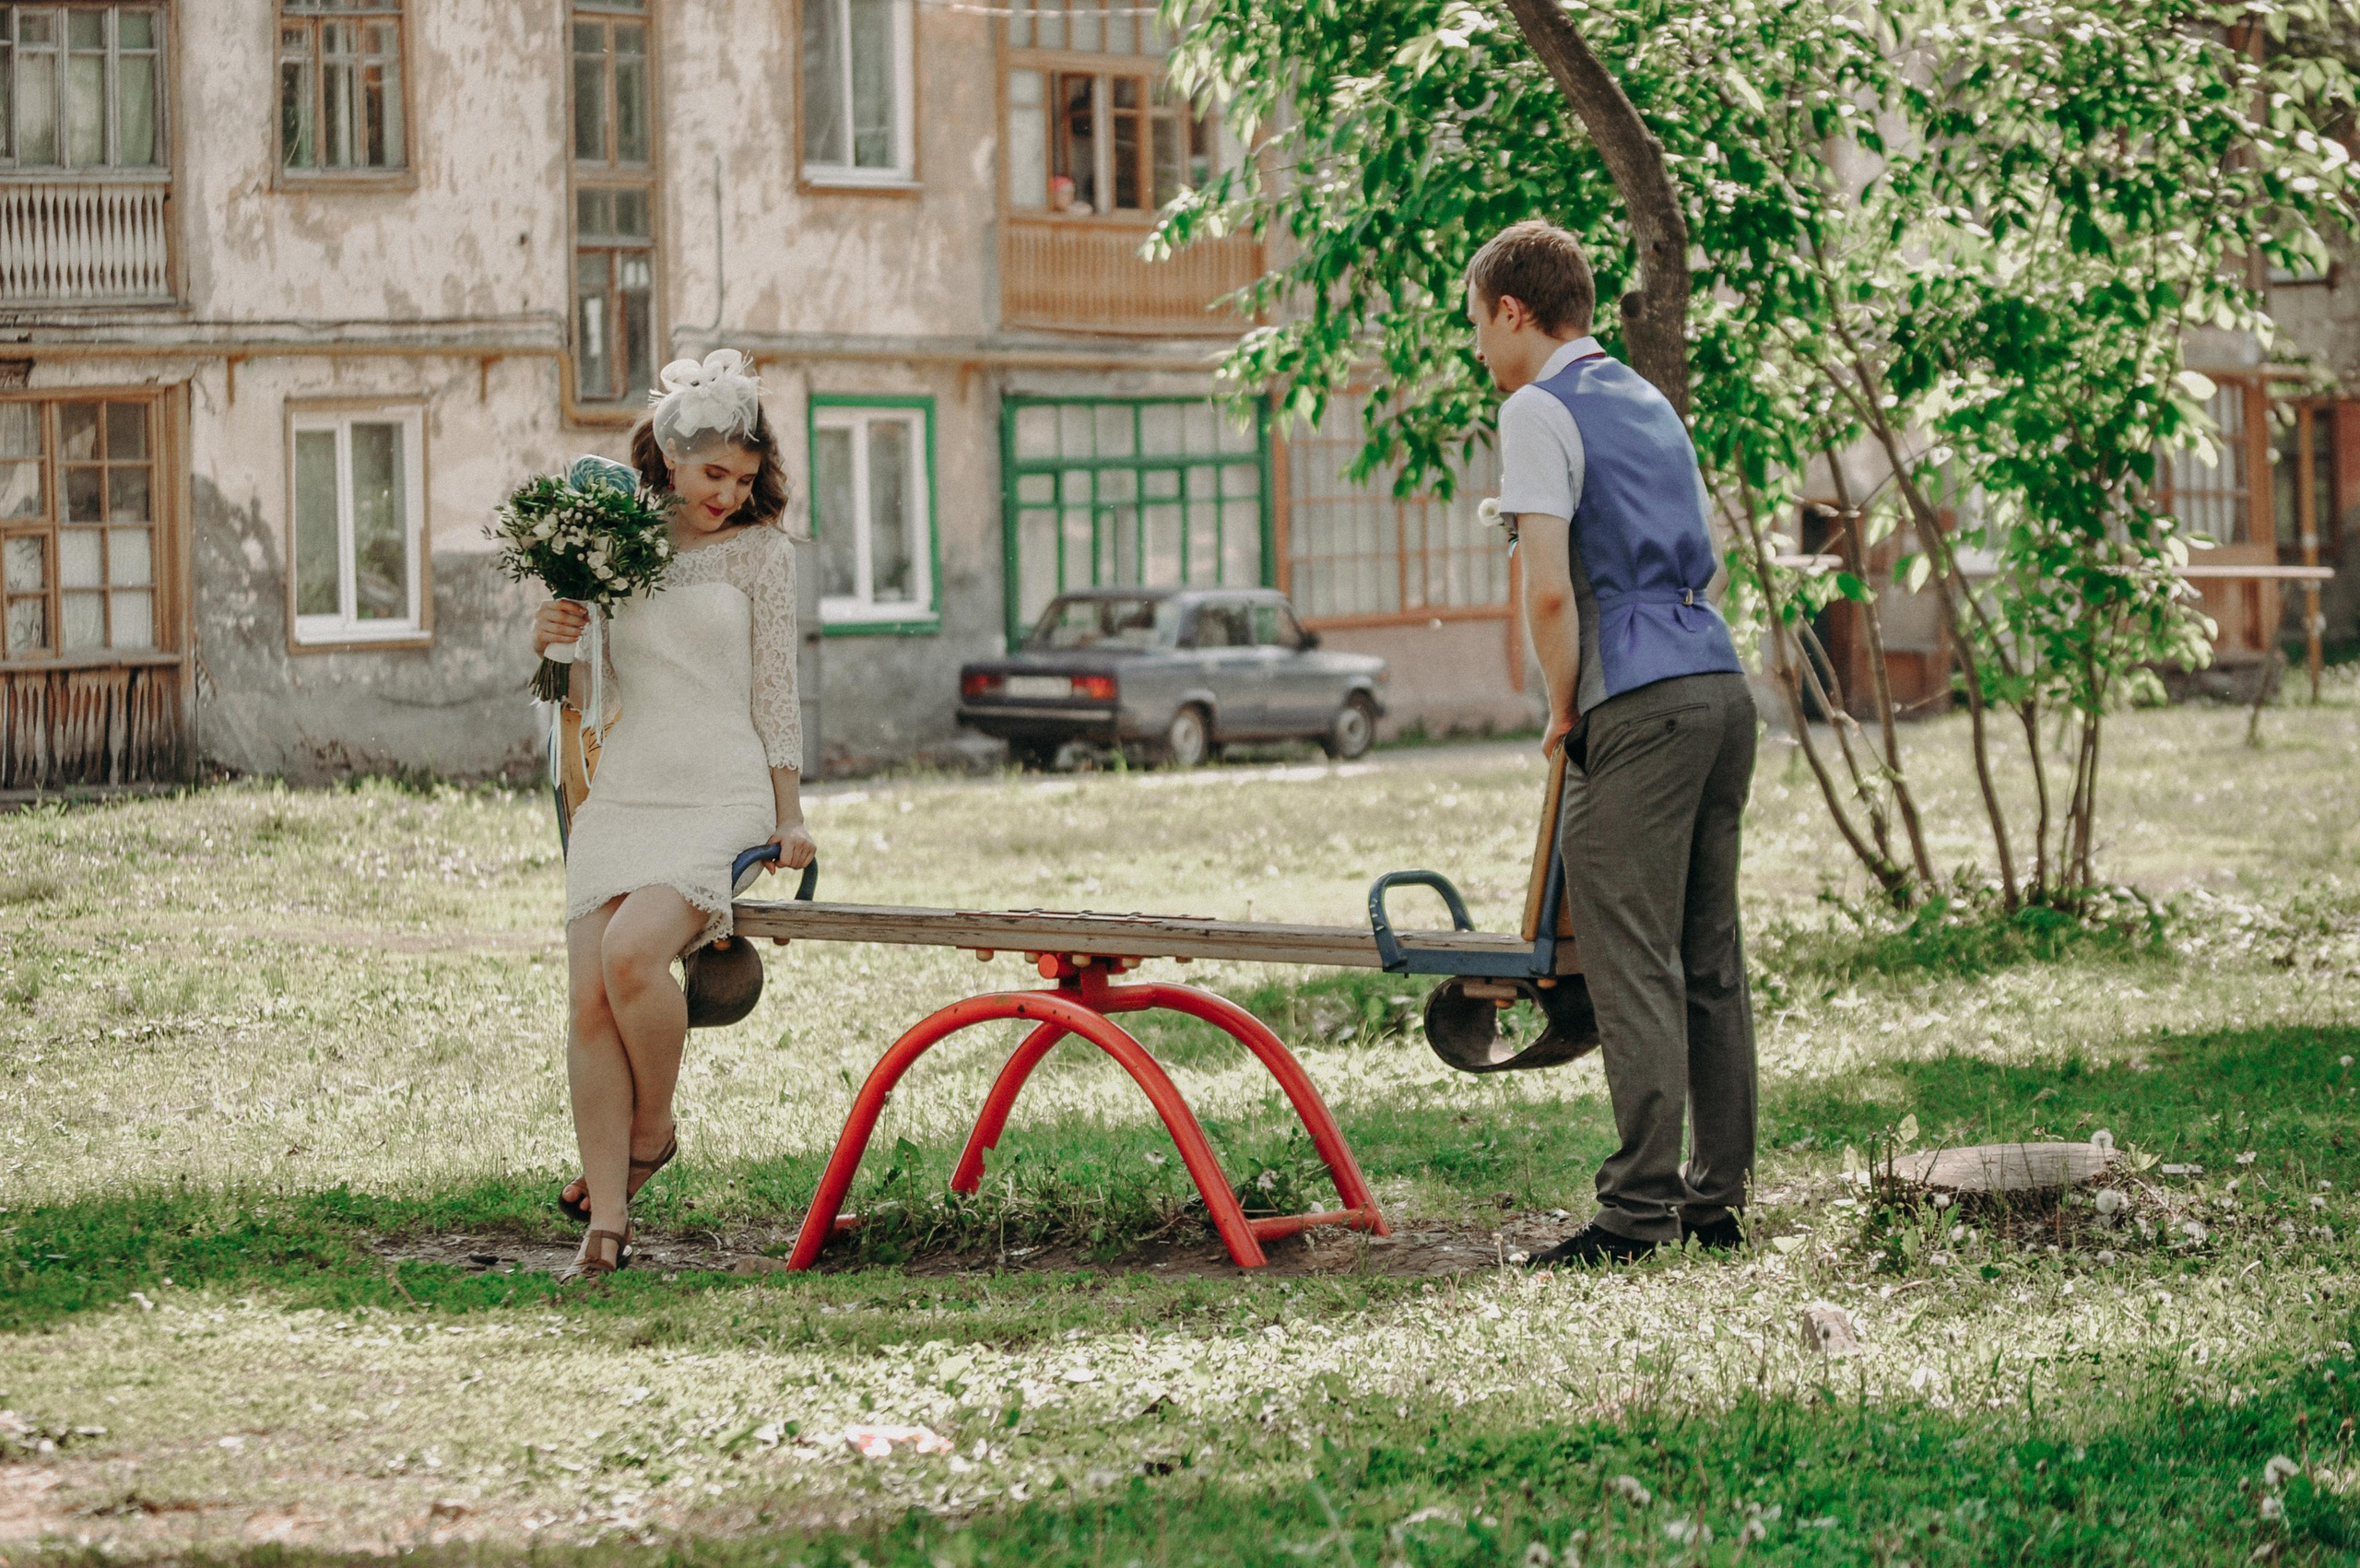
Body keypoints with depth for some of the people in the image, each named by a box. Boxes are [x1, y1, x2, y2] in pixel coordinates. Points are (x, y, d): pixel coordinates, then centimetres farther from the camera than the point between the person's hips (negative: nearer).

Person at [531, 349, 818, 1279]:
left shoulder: (759, 550, 3)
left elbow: (774, 692, 5)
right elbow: (585, 687, 19)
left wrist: (788, 818, 3)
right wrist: (552, 644, -4)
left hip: (720, 794, -4)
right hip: (621, 792, 4)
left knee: (631, 954, -28)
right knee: (590, 1001, -11)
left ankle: (652, 1135, -3)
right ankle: (608, 1224, -8)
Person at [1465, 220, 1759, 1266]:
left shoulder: (1539, 409, -5)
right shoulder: (1649, 402, 21)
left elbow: (1549, 590, -14)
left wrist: (1564, 712, 0)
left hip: (1643, 706, -8)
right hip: (1722, 683, 8)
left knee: (1632, 963, -7)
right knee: (1709, 957, 10)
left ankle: (1640, 1208, -9)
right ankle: (1718, 1197, 13)